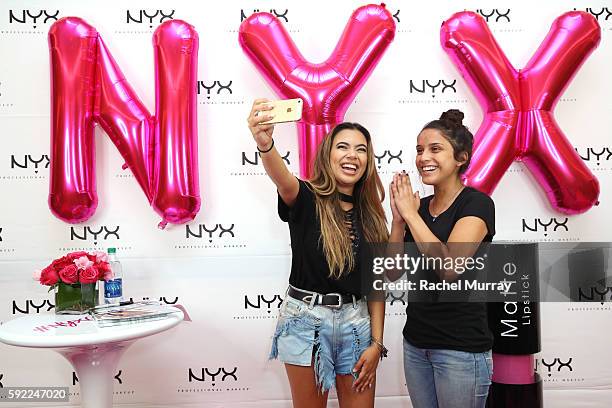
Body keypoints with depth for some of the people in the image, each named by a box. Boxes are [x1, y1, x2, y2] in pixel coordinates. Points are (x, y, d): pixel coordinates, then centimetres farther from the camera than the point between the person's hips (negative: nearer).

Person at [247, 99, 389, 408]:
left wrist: (376, 343, 1)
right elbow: (283, 179, -32)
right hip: (307, 318, -3)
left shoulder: (371, 215, 5)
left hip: (356, 321, 3)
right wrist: (265, 144, -54)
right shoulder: (306, 200, -7)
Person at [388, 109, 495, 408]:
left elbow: (449, 268, -26)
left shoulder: (476, 203, -12)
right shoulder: (419, 206, 7)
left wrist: (410, 214, -16)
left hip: (461, 349, -6)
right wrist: (398, 218, -7)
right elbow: (393, 271, 5)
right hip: (415, 342, 6)